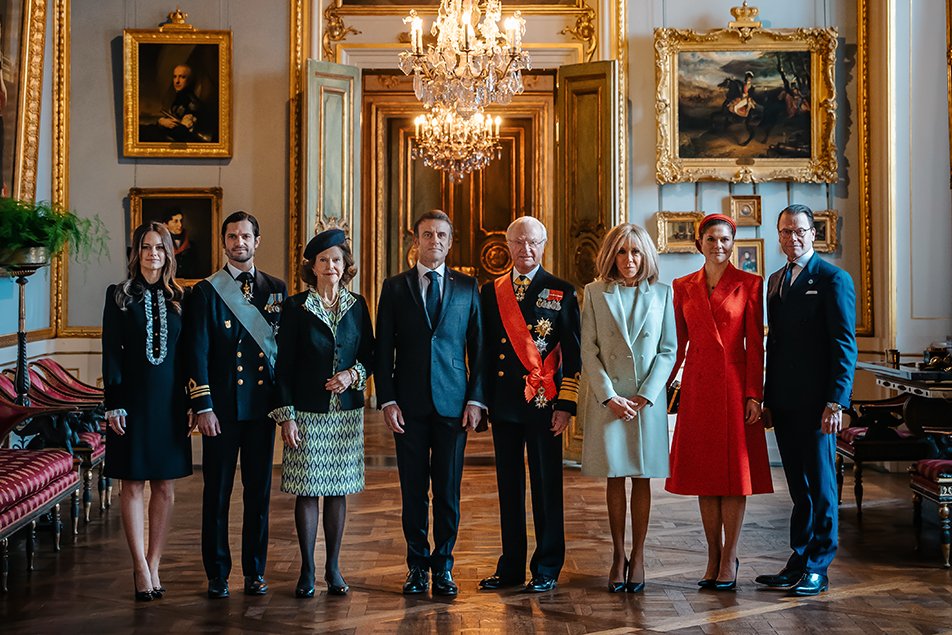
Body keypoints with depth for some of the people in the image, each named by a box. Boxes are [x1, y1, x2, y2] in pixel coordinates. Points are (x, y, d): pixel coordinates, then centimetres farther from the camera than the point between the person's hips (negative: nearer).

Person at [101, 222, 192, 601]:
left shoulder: (179, 299, 7)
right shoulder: (119, 296, 0)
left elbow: (188, 353, 8)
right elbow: (111, 353, -3)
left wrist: (193, 402, 4)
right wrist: (113, 405, -9)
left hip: (170, 402, 3)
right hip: (133, 401, -2)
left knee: (165, 487, 6)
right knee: (133, 485, 1)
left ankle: (153, 565, 16)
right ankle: (141, 568, 9)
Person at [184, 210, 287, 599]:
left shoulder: (276, 289, 9)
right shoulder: (206, 291, 1)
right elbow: (197, 353, -4)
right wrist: (203, 407, -11)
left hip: (263, 406, 2)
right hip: (222, 407, -2)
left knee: (259, 490, 8)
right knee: (217, 493, 4)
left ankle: (255, 571, 20)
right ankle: (217, 575, 15)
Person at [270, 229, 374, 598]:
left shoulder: (357, 306, 6)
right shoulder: (295, 307, -2)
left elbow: (370, 355, 11)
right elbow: (283, 365, -4)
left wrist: (354, 374, -10)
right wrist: (285, 415, -10)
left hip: (347, 411, 3)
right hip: (307, 413, -3)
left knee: (338, 490, 8)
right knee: (307, 490, 0)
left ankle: (333, 568, 17)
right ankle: (307, 571, 10)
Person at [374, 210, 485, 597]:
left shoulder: (467, 287, 8)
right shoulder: (395, 287, 7)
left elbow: (477, 347, 7)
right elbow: (383, 350, 5)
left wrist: (475, 399, -2)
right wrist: (387, 400, -4)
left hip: (453, 403, 0)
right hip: (409, 405, 0)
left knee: (448, 491, 4)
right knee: (413, 491, 5)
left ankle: (443, 567, 15)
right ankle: (418, 566, 17)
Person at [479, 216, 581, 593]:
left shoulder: (561, 292, 1)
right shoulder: (491, 292, 10)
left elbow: (573, 353, -2)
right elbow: (485, 350, 11)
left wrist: (566, 404, -8)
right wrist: (482, 400, 5)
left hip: (544, 404, -3)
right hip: (503, 403, 4)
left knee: (546, 488, 3)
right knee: (508, 487, 9)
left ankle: (547, 569, 13)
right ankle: (511, 567, 18)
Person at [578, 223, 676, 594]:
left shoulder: (661, 293, 5)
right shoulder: (595, 293, 4)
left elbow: (668, 349, 2)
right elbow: (588, 350, -1)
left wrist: (646, 395, -8)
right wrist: (609, 396, -10)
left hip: (648, 399, 0)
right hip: (607, 398, 0)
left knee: (642, 478, 5)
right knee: (614, 478, 4)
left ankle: (637, 556, 13)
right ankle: (618, 556, 12)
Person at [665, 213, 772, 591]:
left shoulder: (749, 284, 0)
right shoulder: (683, 287, 8)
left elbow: (755, 344, -3)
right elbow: (677, 343, 11)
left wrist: (754, 394, -8)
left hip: (734, 383, -3)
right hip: (697, 386, 3)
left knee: (735, 471, 0)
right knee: (703, 471, 6)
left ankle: (729, 559, 8)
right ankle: (713, 557, 16)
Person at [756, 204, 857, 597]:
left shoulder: (833, 280, -6)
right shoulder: (776, 281, 16)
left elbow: (845, 346, -11)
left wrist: (836, 402, -17)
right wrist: (767, 399, 13)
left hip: (816, 403, -6)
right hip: (784, 403, 6)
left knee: (820, 486, 3)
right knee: (799, 487, 12)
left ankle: (817, 568, 11)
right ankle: (798, 562, 19)